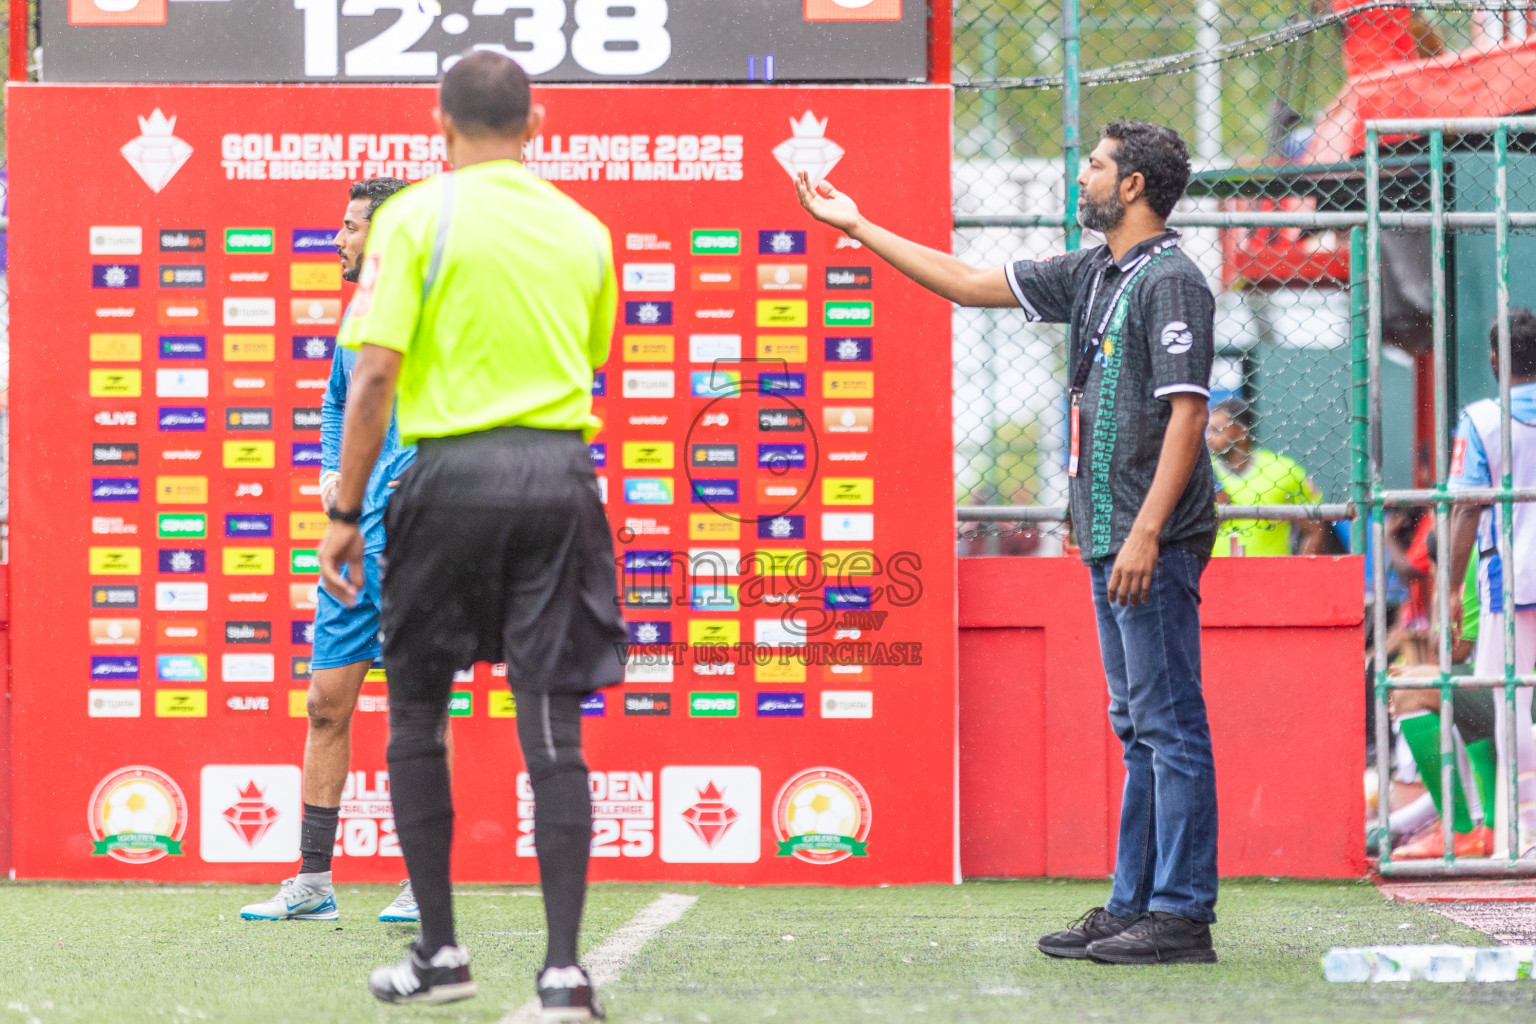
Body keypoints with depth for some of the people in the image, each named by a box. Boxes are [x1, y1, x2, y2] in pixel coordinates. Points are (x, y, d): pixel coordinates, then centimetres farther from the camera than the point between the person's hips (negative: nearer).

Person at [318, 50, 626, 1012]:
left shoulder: (418, 215, -2)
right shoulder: (584, 230, 9)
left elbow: (376, 371, -8)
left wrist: (346, 510, -3)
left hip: (454, 473, -3)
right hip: (561, 473, 3)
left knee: (417, 715, 13)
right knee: (552, 727, 1)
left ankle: (440, 950, 14)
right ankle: (564, 965, -7)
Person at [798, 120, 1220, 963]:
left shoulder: (1171, 282, -11)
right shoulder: (1091, 277, 17)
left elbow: (1186, 412, -18)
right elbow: (970, 284, 24)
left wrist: (1147, 531, -24)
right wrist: (857, 228, 25)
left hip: (1155, 545, -10)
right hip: (1110, 542, 10)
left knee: (1170, 726, -9)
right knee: (1139, 730, 11)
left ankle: (1181, 916, -11)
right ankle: (1133, 907, 14)